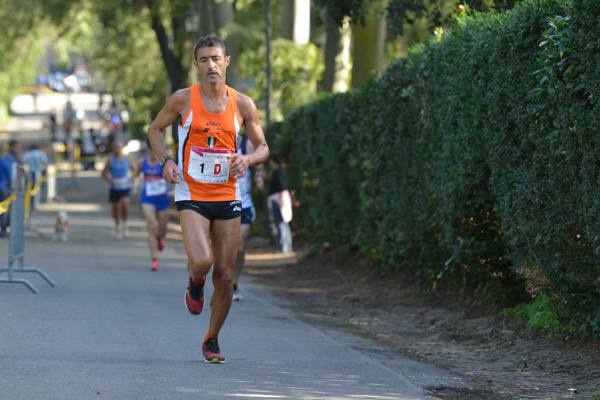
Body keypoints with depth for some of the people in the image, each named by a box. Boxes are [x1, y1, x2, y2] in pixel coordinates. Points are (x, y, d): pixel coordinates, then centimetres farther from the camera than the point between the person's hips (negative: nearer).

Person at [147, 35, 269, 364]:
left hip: (227, 196, 2)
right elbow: (155, 129, 10)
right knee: (201, 261, -25)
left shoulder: (242, 104, 0)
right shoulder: (184, 99, -5)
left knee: (225, 277, 3)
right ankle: (195, 285, 14)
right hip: (191, 195, -2)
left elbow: (263, 147, 10)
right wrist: (165, 161, -7)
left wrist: (248, 159, -13)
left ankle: (212, 340, 24)